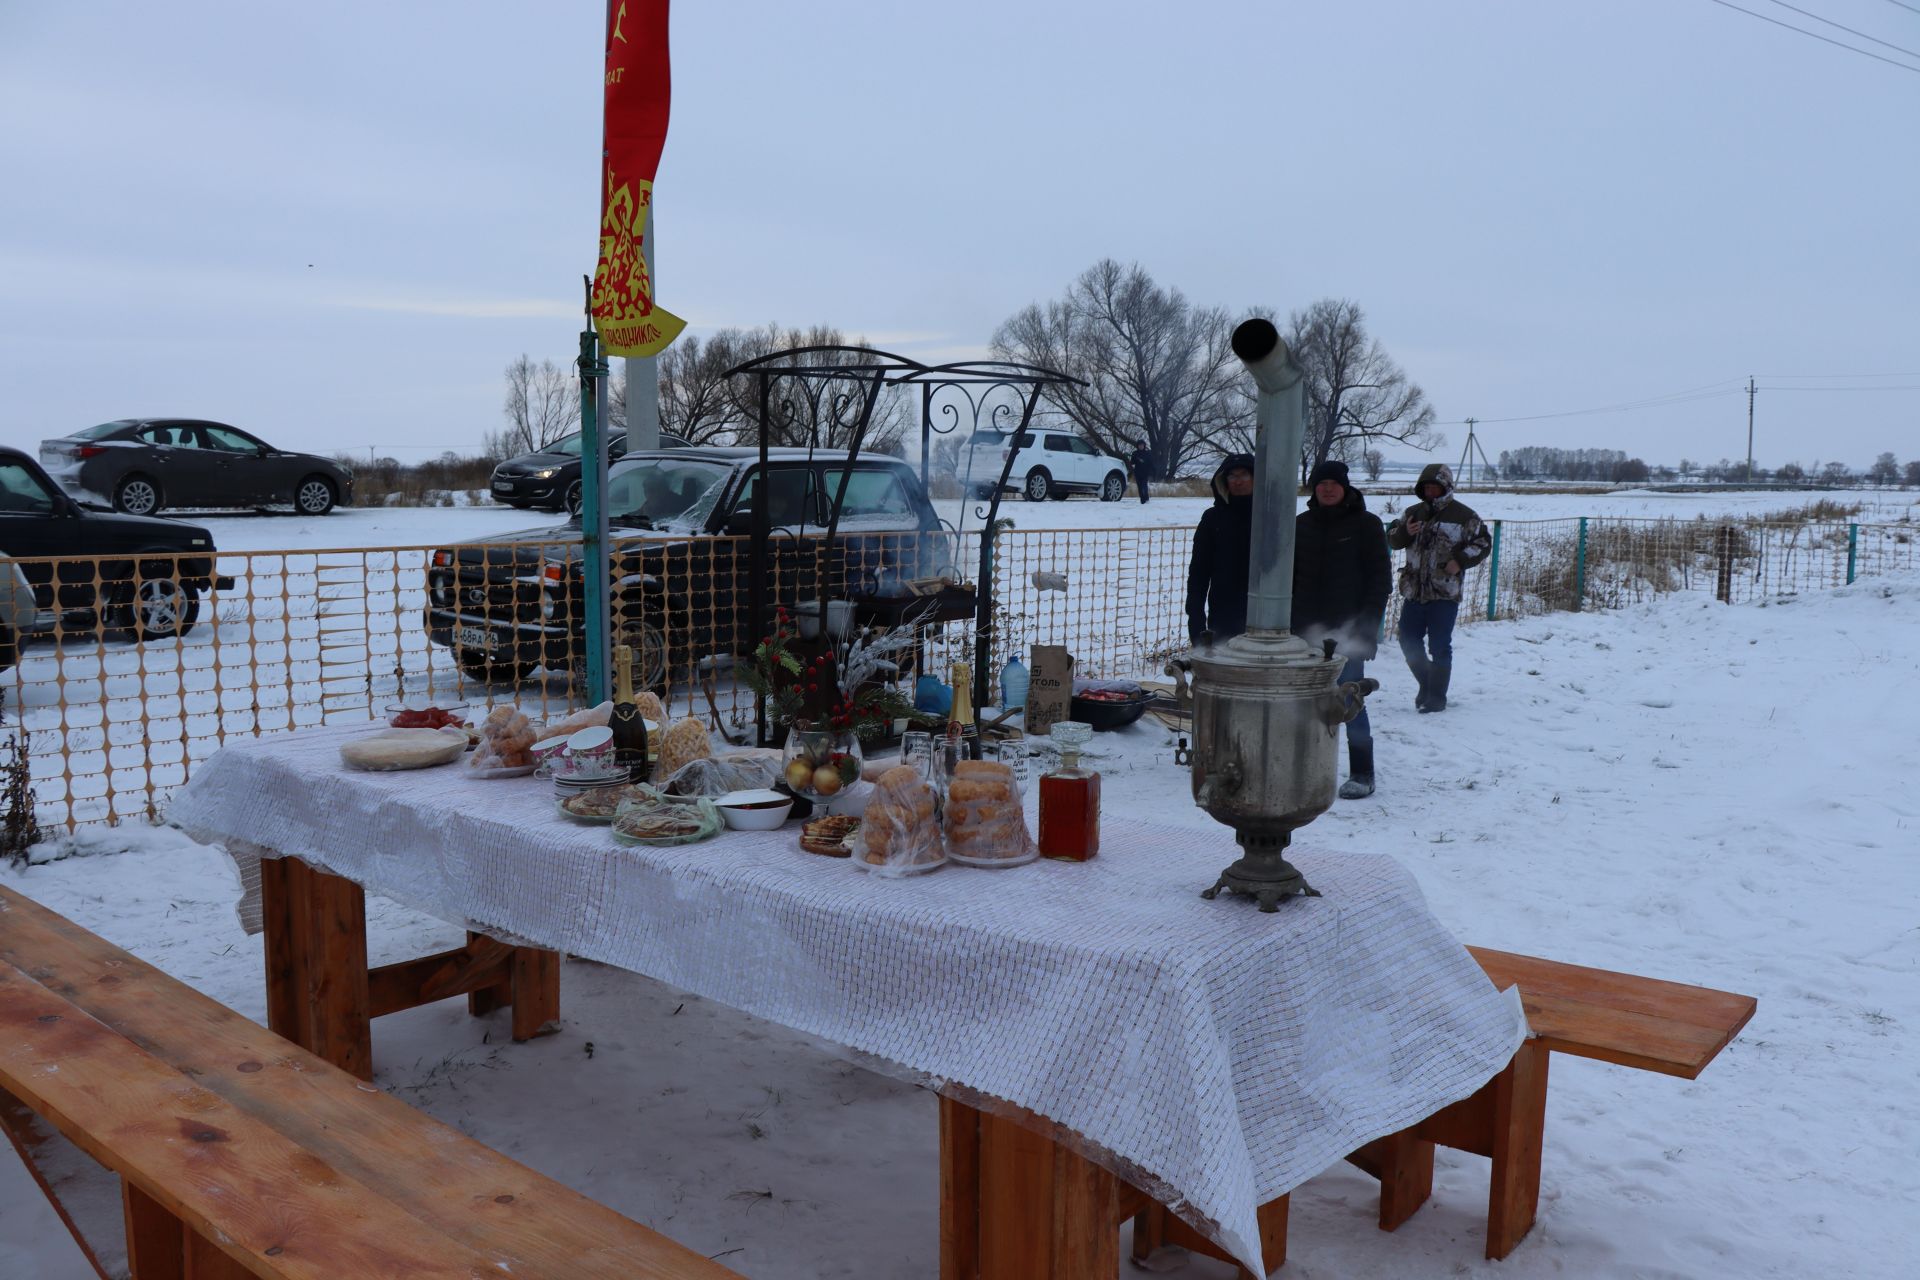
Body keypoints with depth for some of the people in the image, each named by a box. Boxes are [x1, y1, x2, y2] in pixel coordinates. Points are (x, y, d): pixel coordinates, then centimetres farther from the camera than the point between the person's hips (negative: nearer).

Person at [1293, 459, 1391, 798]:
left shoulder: (1366, 525, -1)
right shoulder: (1301, 525, 9)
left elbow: (1381, 579, -3)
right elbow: (1288, 577, 12)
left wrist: (1367, 627, -11)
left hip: (1347, 630, -4)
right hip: (1307, 631, 4)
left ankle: (1362, 774, 4)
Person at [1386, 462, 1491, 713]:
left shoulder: (1463, 515, -2)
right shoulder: (1414, 512, 11)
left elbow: (1483, 543, 1)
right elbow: (1392, 539, 14)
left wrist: (1461, 560, -14)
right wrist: (1404, 531, -8)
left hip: (1445, 594, -5)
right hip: (1413, 591, 5)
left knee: (1439, 647, -3)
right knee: (1408, 641, 9)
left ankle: (1436, 697, 6)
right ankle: (1428, 685, 29)